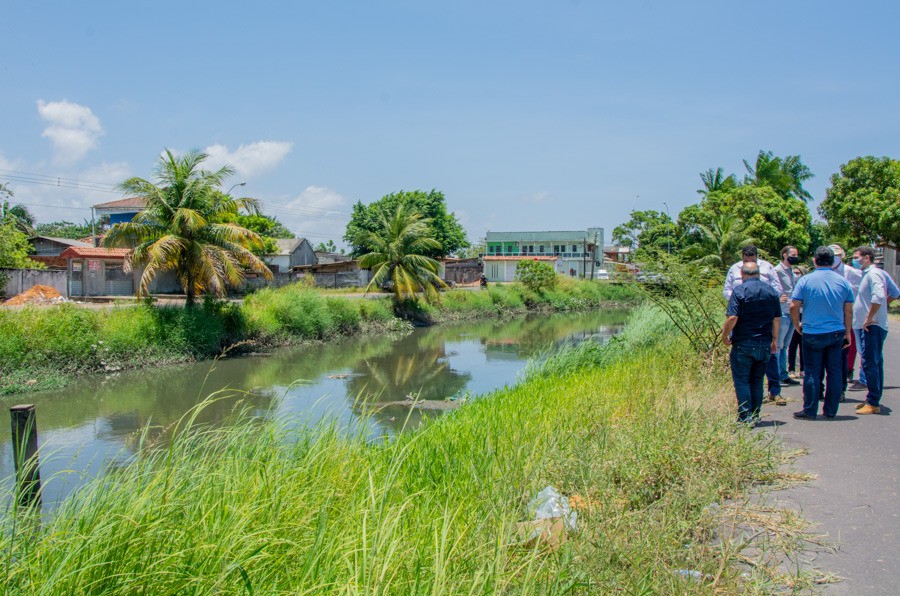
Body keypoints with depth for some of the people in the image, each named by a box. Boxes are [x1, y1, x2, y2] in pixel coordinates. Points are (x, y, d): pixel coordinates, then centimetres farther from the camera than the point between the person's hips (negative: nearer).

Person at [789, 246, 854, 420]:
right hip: (836, 334, 3)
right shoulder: (843, 282, 2)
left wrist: (797, 325, 8)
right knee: (835, 373, 9)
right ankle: (831, 411, 15)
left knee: (812, 373, 3)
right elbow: (849, 311, 5)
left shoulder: (805, 280, -6)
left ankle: (810, 411, 7)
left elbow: (793, 307, -8)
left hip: (812, 334, -2)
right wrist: (847, 332, 16)